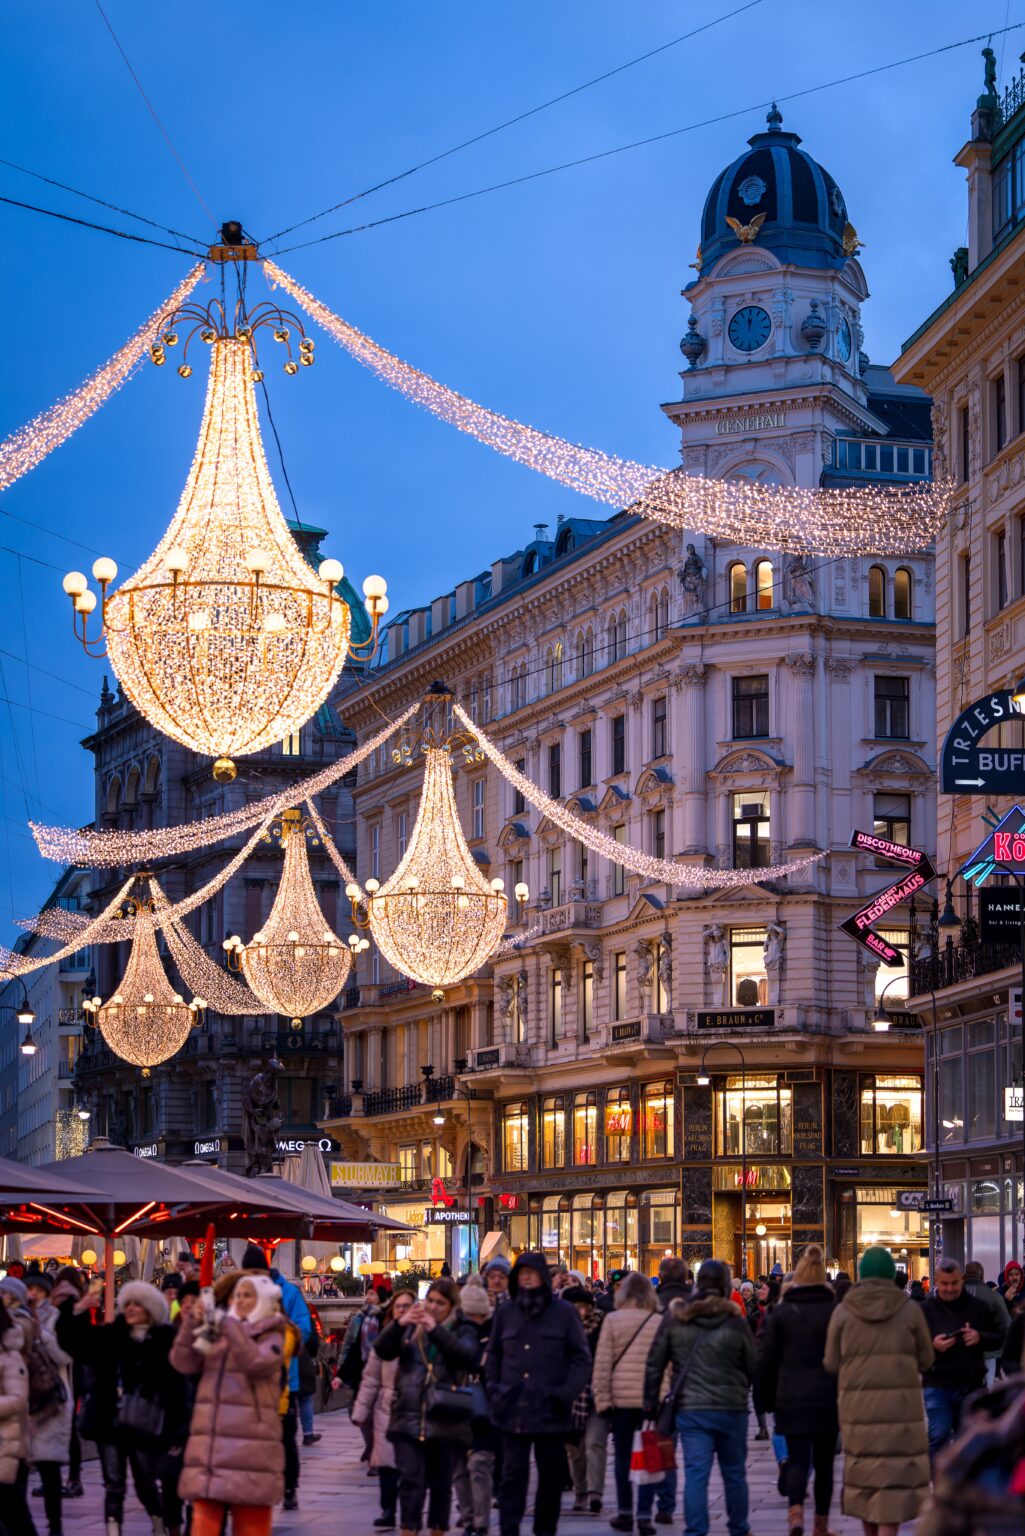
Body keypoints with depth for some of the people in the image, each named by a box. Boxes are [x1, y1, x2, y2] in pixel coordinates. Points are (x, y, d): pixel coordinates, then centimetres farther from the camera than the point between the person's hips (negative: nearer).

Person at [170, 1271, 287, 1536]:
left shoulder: (271, 1338, 0)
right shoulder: (217, 1337, 16)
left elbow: (256, 1361, -21)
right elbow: (183, 1363, 4)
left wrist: (229, 1325, -24)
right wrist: (192, 1325, -9)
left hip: (249, 1452, -5)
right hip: (208, 1452, 5)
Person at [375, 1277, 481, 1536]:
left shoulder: (463, 1331, 5)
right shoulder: (411, 1328, 12)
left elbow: (467, 1354, -16)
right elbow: (382, 1350, 0)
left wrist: (436, 1330, -26)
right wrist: (399, 1324, -18)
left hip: (444, 1420, -1)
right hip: (409, 1417, 1)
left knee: (441, 1482, 8)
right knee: (410, 1478, -7)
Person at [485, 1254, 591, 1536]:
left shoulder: (564, 1312, 0)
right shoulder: (505, 1313, 8)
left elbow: (582, 1358, 0)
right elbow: (493, 1355, 17)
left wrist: (567, 1393, -10)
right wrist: (494, 1389, 4)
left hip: (550, 1410, -1)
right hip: (513, 1410, 1)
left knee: (552, 1476, 9)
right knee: (513, 1475, -4)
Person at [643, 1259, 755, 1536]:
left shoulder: (676, 1317, 0)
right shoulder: (735, 1321, -4)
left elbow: (654, 1364, 3)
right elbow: (753, 1367, 2)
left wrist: (651, 1404, 9)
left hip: (690, 1409, 0)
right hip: (732, 1409, 0)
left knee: (695, 1474, -2)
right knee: (734, 1473, 15)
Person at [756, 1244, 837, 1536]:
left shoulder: (781, 1311, 0)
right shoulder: (835, 1310, -2)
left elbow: (766, 1358, 1)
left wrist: (767, 1398, 12)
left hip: (791, 1399, 0)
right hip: (828, 1399, 0)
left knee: (797, 1458, 1)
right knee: (823, 1460, 12)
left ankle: (796, 1511, -24)